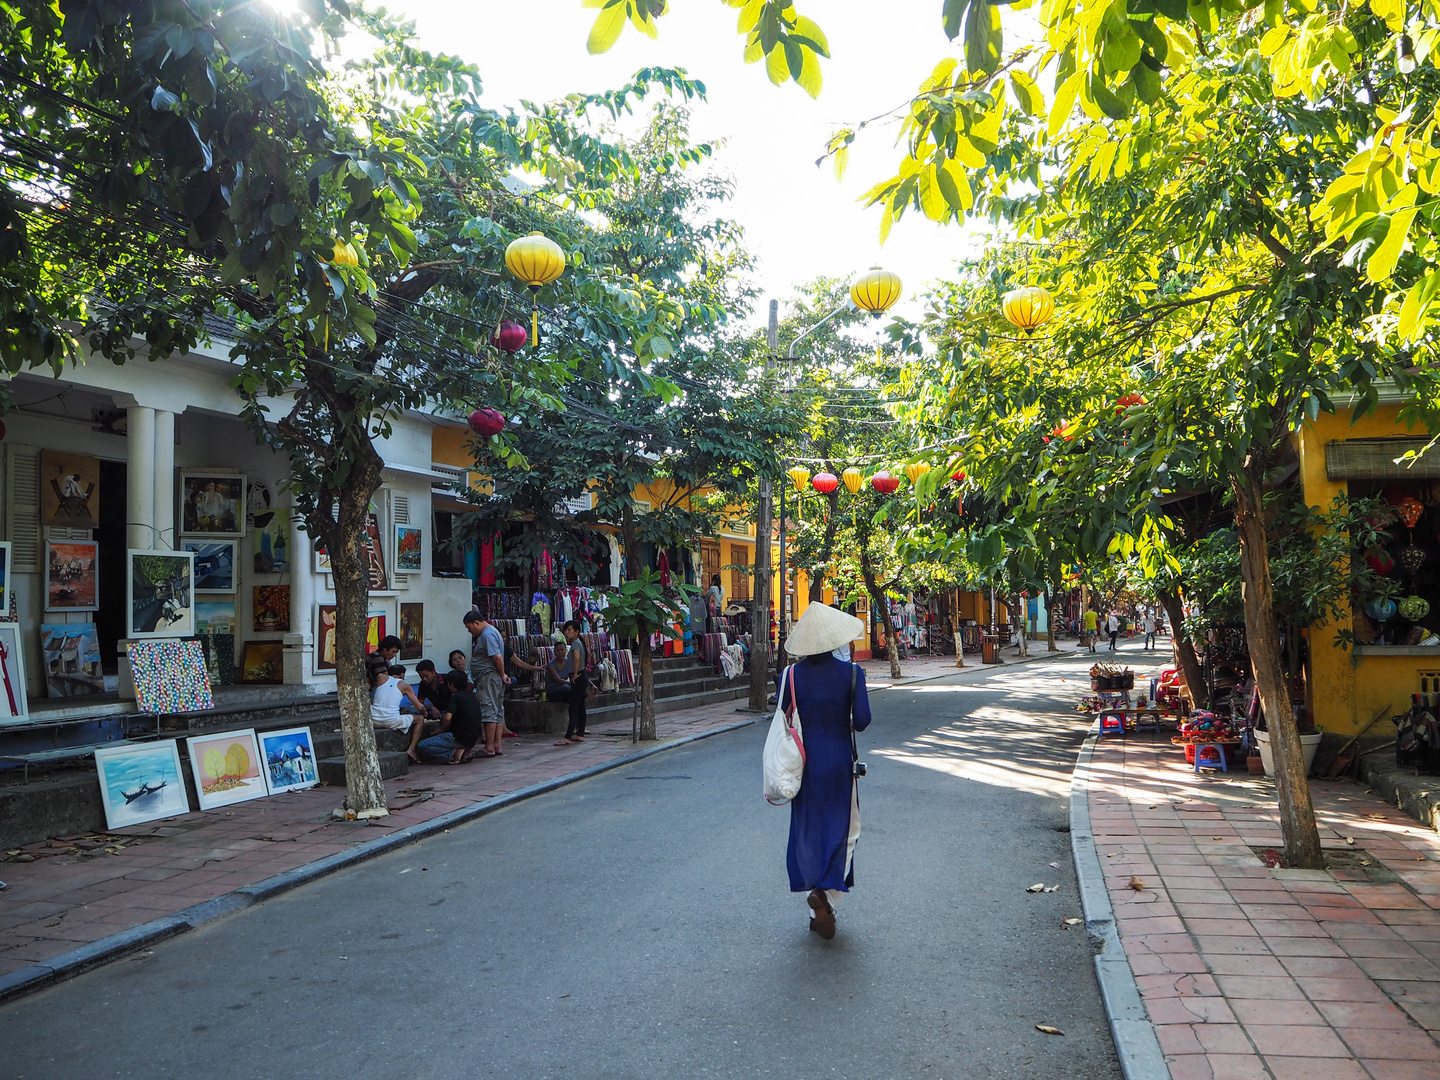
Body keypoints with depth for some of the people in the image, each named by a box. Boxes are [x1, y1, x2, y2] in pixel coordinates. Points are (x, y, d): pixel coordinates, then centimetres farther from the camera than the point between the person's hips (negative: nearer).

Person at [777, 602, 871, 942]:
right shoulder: (851, 672, -10)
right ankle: (825, 892, -8)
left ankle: (816, 903, 15)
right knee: (843, 829, 11)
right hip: (839, 761, -1)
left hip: (804, 763, 2)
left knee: (807, 832, 13)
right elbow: (862, 720, -12)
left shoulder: (790, 675, -6)